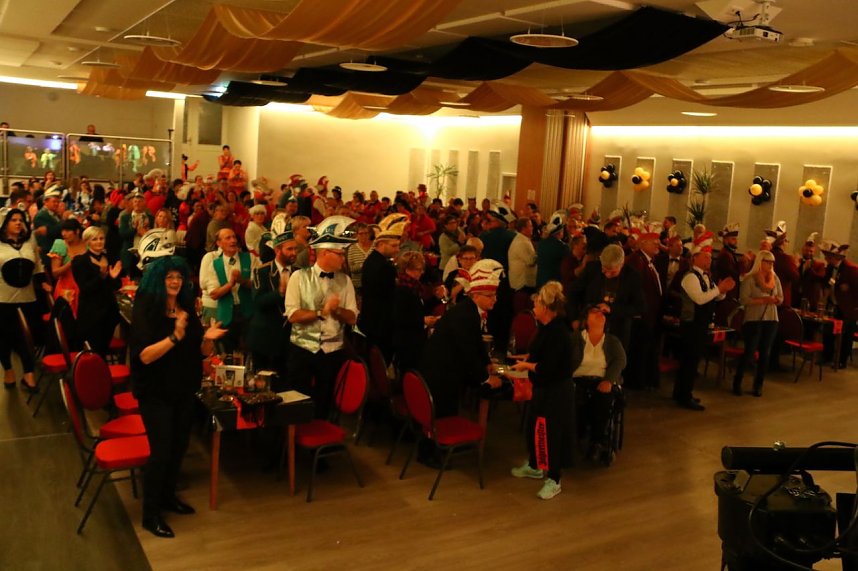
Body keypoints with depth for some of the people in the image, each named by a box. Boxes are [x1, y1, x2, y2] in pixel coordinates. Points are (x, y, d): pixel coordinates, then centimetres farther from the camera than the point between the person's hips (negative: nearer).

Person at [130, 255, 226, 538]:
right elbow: (145, 356, -24)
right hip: (155, 393, -6)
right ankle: (150, 514, 9)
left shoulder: (187, 310, 3)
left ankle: (167, 495, 36)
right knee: (161, 450, -6)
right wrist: (175, 336, -36)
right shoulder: (145, 311, -14)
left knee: (179, 445, 15)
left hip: (184, 390, 6)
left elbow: (202, 352, 7)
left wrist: (208, 338, -14)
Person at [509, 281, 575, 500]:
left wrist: (526, 365, -13)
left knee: (551, 433, 0)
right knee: (534, 426, 21)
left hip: (556, 392, -10)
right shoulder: (546, 328, 3)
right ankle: (534, 466, 41)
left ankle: (553, 480, 14)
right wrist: (526, 359, 2)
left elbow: (546, 369, -27)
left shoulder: (558, 333, -26)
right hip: (543, 388, 10)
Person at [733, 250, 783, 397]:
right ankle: (737, 383, 10)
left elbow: (781, 298, 14)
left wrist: (777, 300, -10)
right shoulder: (749, 278, -8)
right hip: (753, 320, -5)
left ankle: (758, 385, 16)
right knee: (749, 352, -5)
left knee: (765, 353, 6)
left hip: (771, 320, 5)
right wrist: (764, 300, -22)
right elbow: (743, 299, -15)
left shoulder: (775, 278, 9)